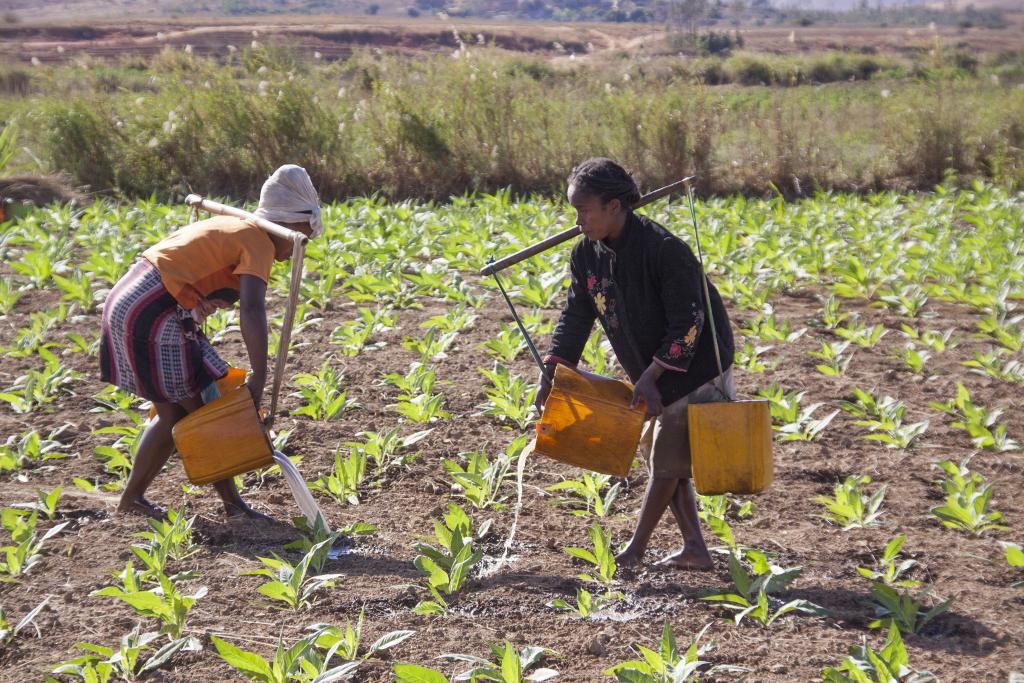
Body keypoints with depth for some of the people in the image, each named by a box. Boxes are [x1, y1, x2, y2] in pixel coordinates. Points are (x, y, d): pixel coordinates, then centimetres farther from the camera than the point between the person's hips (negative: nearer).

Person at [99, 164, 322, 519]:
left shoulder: (228, 225, 19)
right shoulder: (258, 241, -9)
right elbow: (252, 310, -23)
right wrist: (259, 378, -27)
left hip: (126, 300, 9)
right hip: (153, 316, -9)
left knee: (173, 412, 17)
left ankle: (131, 498, 23)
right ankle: (233, 505, 9)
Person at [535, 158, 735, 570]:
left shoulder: (664, 249, -26)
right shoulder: (587, 255, -3)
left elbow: (688, 322, -24)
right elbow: (575, 317, 0)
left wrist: (650, 378, -25)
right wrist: (550, 373, -13)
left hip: (696, 370, -8)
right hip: (657, 375, 8)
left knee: (667, 462, -3)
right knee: (659, 456, 11)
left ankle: (634, 551, 6)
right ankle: (695, 549, 19)